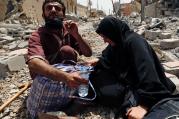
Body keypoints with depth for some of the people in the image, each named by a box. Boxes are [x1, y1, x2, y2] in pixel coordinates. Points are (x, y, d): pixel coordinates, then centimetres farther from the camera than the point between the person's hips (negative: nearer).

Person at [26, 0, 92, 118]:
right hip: (46, 76, -4)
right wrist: (64, 76, -54)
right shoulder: (37, 36, -17)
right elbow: (34, 63, -37)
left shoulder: (69, 31, -1)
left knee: (67, 50, -22)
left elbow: (88, 53, -4)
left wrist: (76, 34, -22)